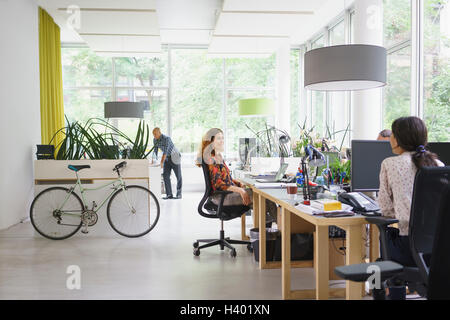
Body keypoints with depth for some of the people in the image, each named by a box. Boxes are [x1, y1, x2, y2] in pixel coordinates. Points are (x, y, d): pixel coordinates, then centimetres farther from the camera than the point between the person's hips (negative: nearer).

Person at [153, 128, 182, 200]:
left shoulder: (166, 139, -29)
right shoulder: (155, 140, -6)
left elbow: (165, 152, -35)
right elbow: (155, 151, -2)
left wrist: (161, 163, -41)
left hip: (175, 157, -6)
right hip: (167, 158, 6)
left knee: (178, 176, 0)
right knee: (165, 175, -7)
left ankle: (179, 194, 10)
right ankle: (169, 194, -6)